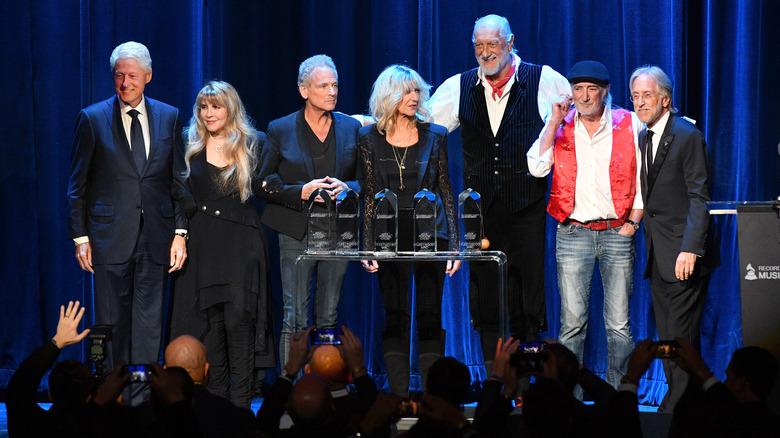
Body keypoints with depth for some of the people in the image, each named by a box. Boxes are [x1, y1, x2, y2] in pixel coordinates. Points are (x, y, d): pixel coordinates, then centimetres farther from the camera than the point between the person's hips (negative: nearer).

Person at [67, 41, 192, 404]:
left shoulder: (169, 117, 8)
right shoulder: (92, 119, 2)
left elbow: (179, 180, 9)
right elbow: (78, 184, 3)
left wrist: (180, 232, 1)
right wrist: (80, 237, -3)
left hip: (155, 237, 2)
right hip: (110, 236, -1)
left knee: (149, 322, 1)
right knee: (112, 322, 3)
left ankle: (142, 399, 5)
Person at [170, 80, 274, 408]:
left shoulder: (253, 144, 4)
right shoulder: (191, 147, 8)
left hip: (240, 242, -2)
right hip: (202, 242, 2)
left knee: (239, 317, -8)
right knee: (209, 321, 2)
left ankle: (241, 403, -3)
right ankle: (215, 402, 10)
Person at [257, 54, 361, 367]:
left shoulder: (351, 128, 8)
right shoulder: (280, 130, 2)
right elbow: (263, 185, 1)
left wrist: (346, 187, -9)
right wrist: (301, 192, -14)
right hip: (297, 232, -2)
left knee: (329, 318, 7)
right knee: (295, 320, -6)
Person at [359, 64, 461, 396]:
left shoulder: (434, 136, 6)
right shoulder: (370, 139, 5)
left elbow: (446, 191, 7)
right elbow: (369, 195, 6)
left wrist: (454, 243, 2)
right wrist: (367, 246, 0)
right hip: (389, 236, 0)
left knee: (430, 315, -2)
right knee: (395, 316, 2)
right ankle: (398, 396, 6)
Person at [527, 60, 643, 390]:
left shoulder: (629, 124, 4)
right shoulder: (560, 127, 7)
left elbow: (643, 178, 7)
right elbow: (536, 168, -7)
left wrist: (633, 222, -2)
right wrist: (555, 122, -6)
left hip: (617, 231, -1)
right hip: (573, 232, 1)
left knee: (619, 324, -2)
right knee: (572, 322, -2)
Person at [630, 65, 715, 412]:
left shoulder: (688, 136, -10)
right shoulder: (643, 138, 15)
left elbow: (698, 198, -14)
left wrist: (690, 249, -22)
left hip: (683, 256, -8)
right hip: (658, 258, 8)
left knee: (681, 337, -7)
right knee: (667, 337, 11)